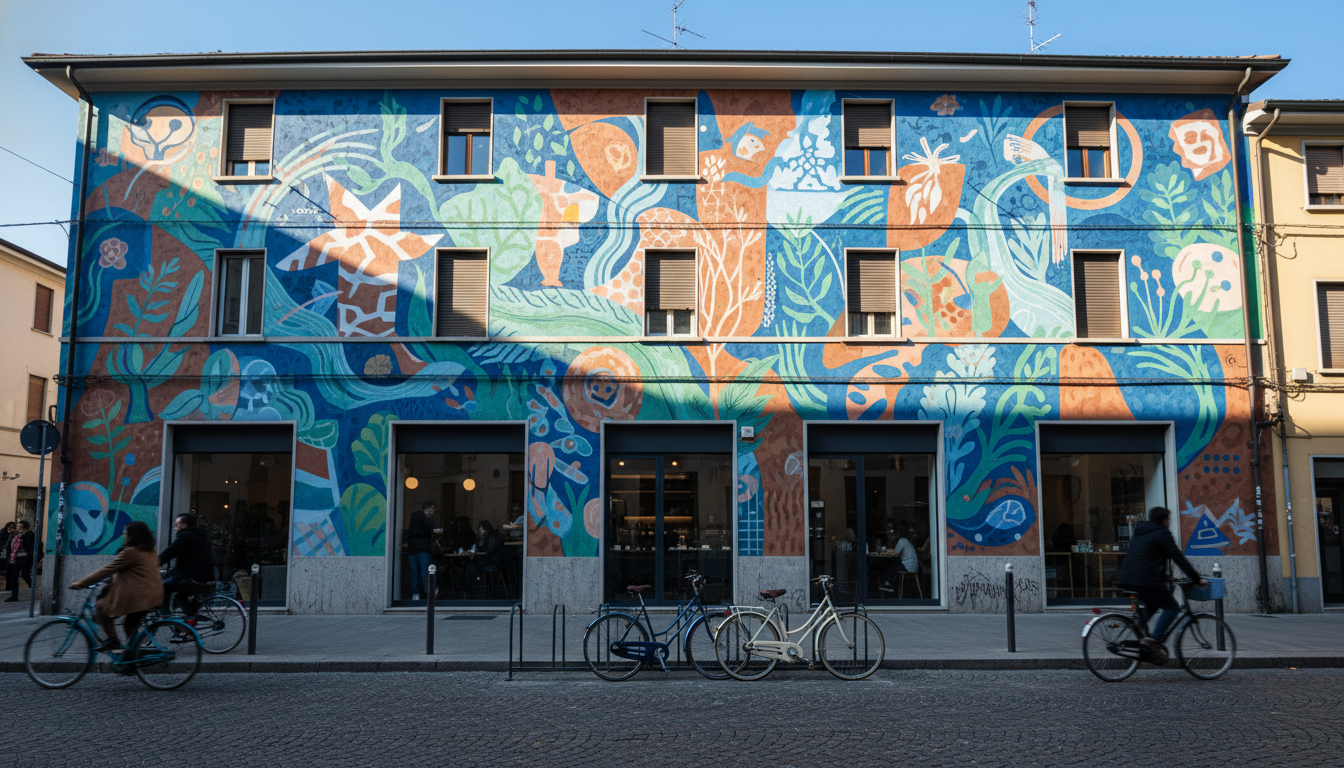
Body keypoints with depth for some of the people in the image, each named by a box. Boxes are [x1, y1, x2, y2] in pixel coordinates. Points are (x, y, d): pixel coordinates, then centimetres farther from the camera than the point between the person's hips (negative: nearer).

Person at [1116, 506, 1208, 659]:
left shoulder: (1139, 533, 24)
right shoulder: (1162, 534, -2)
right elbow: (1179, 558, -5)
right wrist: (1198, 578, 1)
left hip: (1126, 581, 8)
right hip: (1146, 581, -8)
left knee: (1153, 603, 29)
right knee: (1171, 607, 4)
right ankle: (1154, 639, -12)